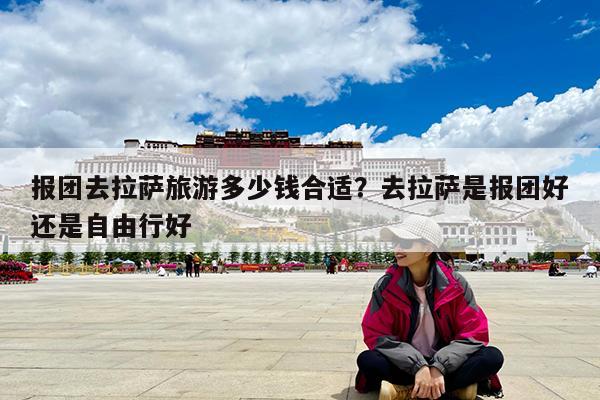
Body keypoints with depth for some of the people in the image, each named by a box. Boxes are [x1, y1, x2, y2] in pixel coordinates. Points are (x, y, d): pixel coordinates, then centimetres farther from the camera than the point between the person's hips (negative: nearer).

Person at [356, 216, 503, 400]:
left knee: (492, 357, -25)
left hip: (445, 363, 1)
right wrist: (419, 366, -25)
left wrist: (438, 367, -24)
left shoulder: (455, 284, -9)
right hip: (406, 364, 0)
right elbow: (376, 334, -12)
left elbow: (474, 333, -10)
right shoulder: (386, 285, -10)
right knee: (367, 360, -30)